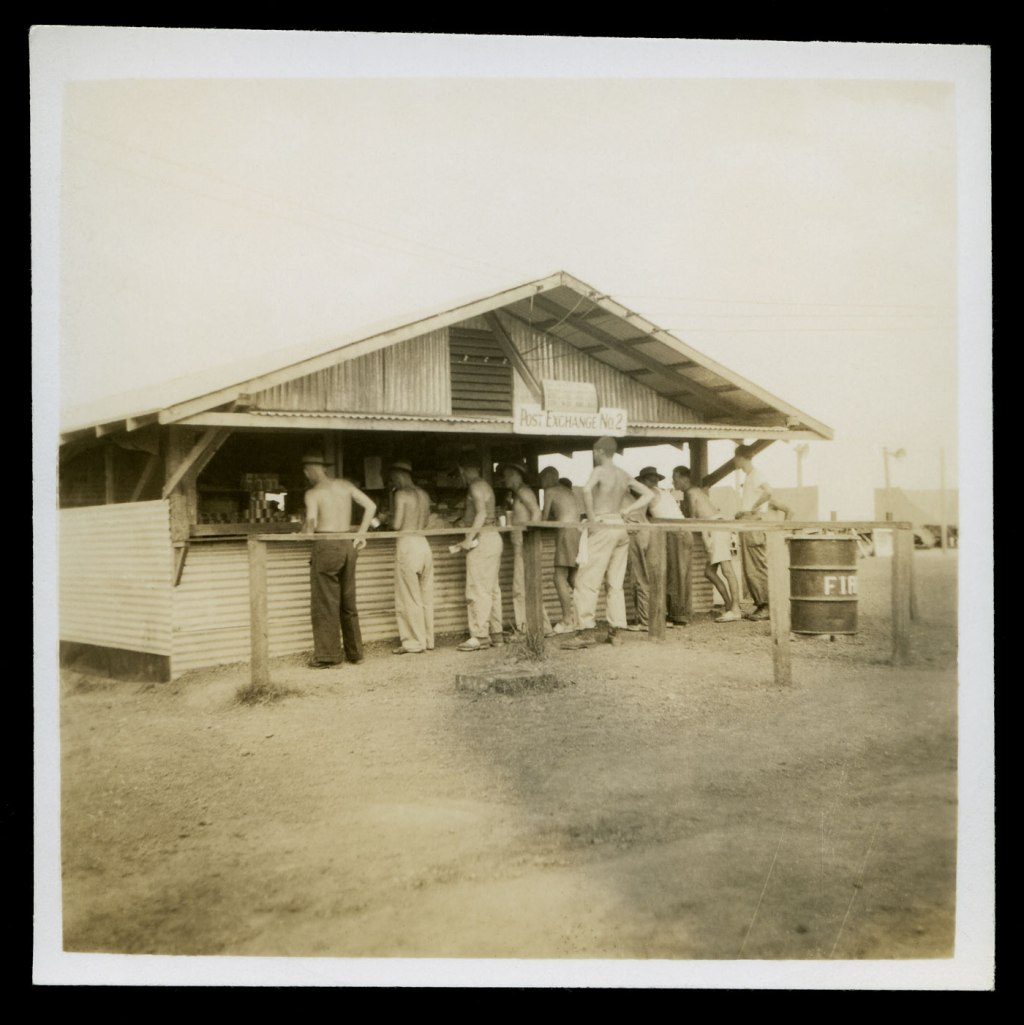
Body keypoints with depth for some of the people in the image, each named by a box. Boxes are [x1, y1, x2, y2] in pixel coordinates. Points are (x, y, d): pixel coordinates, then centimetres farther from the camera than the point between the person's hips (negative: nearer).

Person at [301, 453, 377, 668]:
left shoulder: (313, 493, -7)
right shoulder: (346, 486, 8)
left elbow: (312, 523, -20)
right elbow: (371, 506, 5)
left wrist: (303, 533, 0)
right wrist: (361, 533, 9)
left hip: (326, 546, -6)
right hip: (348, 546, 6)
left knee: (325, 603, 3)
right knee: (348, 603, 15)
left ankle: (327, 656, 7)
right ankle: (355, 653, 20)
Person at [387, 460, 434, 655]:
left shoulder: (401, 494, -8)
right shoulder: (424, 495, 12)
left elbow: (396, 524, -12)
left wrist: (390, 518, 8)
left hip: (407, 544, -7)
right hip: (424, 544, 7)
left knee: (409, 597, 0)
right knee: (425, 595, 10)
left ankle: (414, 642, 3)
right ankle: (428, 640, 16)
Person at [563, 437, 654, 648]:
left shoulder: (600, 471, -7)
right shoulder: (624, 475, 13)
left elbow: (587, 489, -27)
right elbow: (648, 494, 16)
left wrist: (591, 516, -16)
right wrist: (626, 511, 10)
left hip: (603, 527, -7)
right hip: (621, 527, 7)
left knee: (587, 581, -4)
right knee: (615, 583, 11)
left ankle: (586, 631, -9)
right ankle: (616, 631, 11)